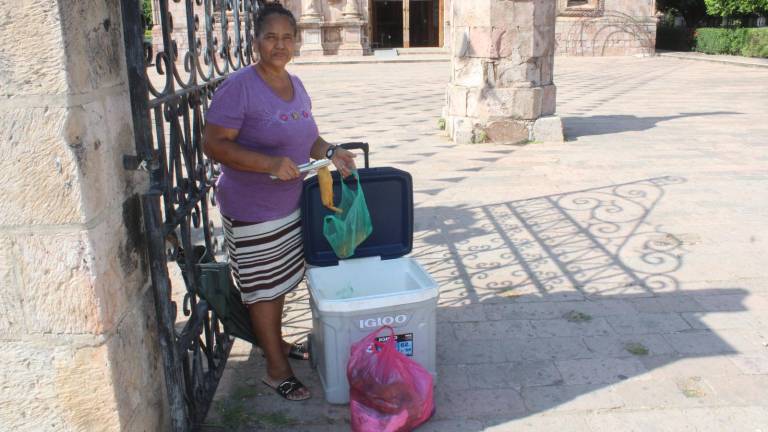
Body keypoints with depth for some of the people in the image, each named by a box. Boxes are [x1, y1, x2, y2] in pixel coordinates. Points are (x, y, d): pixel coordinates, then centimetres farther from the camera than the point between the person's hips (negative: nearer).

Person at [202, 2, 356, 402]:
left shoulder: (296, 85, 6)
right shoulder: (239, 87, -18)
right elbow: (213, 144, -21)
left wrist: (331, 153, -4)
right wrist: (269, 163, -32)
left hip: (291, 204, 7)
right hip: (253, 211, -7)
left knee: (281, 280, 20)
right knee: (264, 287, 5)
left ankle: (275, 342, 41)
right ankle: (276, 369, 19)